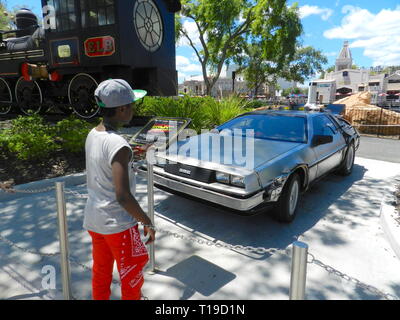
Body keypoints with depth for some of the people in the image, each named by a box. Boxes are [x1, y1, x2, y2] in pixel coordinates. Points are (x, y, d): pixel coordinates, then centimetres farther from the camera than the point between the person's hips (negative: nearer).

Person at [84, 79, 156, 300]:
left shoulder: (92, 135, 0)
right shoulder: (119, 145, -26)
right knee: (132, 276, 14)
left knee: (100, 272, 25)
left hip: (94, 220, 8)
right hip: (118, 224, -8)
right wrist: (147, 222, -16)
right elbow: (123, 196, -27)